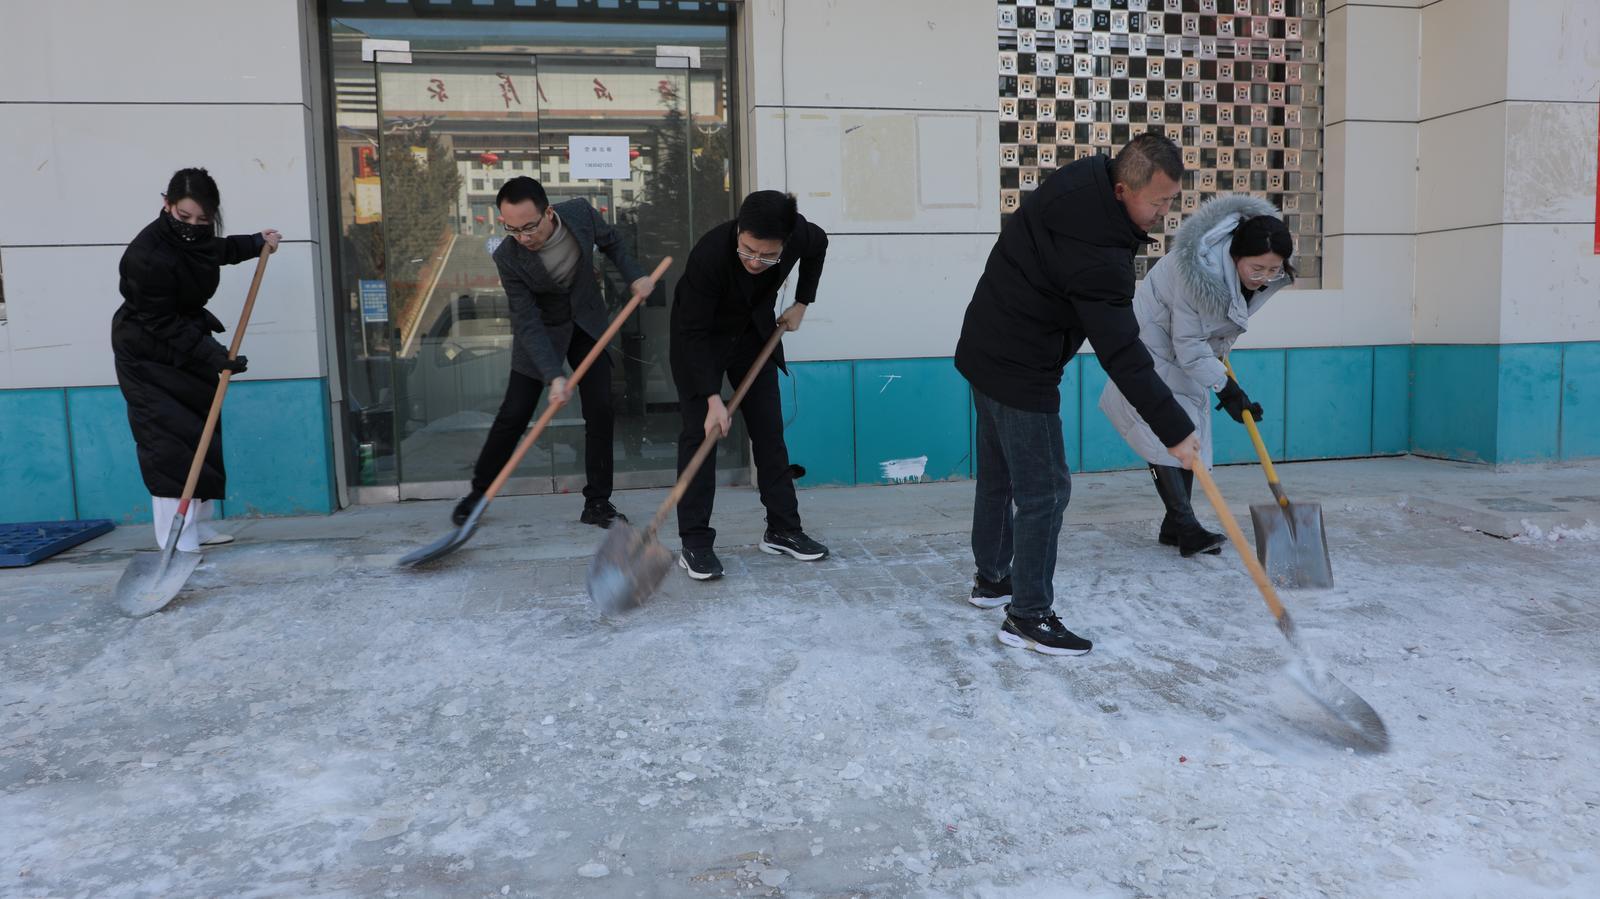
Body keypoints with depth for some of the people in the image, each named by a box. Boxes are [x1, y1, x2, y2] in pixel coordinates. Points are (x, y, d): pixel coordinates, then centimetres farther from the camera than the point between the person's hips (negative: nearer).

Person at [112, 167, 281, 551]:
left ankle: (196, 525, 20)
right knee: (170, 440, -12)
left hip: (186, 341, 9)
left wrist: (255, 243, 19)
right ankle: (177, 541, -10)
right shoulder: (147, 256, -28)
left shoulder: (194, 236, -4)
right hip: (148, 355, -9)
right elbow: (161, 323, -25)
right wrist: (214, 356, -29)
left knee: (201, 431, 11)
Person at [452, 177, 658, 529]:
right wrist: (553, 375, -35)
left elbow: (610, 242, 2)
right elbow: (528, 323, -27)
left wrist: (634, 275, -12)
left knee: (600, 412, -4)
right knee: (513, 414, -3)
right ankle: (478, 492, 16)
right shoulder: (508, 257, -28)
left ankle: (597, 503, 5)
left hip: (587, 323, 3)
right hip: (541, 331, -2)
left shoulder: (581, 212, -22)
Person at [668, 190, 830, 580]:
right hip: (700, 337, -4)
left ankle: (782, 530, 15)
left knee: (769, 429, 5)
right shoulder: (709, 254, -37)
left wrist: (801, 304, 2)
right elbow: (693, 332, -31)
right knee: (700, 431, -11)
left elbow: (818, 245, 4)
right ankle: (695, 543, -7)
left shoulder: (800, 233, -24)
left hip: (755, 331, 4)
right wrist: (713, 398, -35)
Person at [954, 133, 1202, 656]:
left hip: (987, 350, 10)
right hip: (1019, 371, -10)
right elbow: (1122, 356, -29)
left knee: (998, 475, 20)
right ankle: (1028, 616, 6)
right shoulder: (1098, 256, -28)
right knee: (1044, 490, -3)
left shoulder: (1084, 177, -1)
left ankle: (991, 579, 36)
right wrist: (1175, 430, -25)